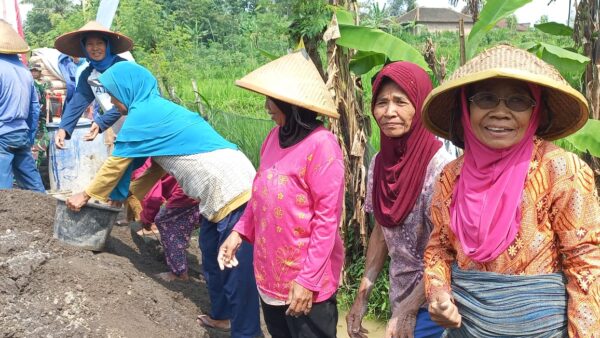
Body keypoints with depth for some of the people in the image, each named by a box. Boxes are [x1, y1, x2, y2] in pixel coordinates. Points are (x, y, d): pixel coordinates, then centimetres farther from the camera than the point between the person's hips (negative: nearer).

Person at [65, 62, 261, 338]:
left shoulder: (143, 113, -10)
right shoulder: (159, 109, 19)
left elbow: (117, 162, -2)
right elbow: (156, 167, 24)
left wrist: (87, 195, 11)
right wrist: (126, 196, 27)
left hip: (232, 190, -10)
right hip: (223, 189, 10)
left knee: (237, 266, -3)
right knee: (212, 257, 21)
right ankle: (222, 315, 35)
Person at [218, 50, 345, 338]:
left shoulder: (321, 144, -20)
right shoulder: (275, 136, 2)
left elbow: (327, 218, -20)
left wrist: (308, 279, -19)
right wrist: (239, 231, 5)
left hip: (306, 280, -7)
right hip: (270, 274, 7)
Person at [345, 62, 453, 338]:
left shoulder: (439, 166, -20)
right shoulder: (379, 163, -2)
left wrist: (408, 312, -16)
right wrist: (362, 296, 7)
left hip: (431, 305, -6)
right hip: (399, 297, 6)